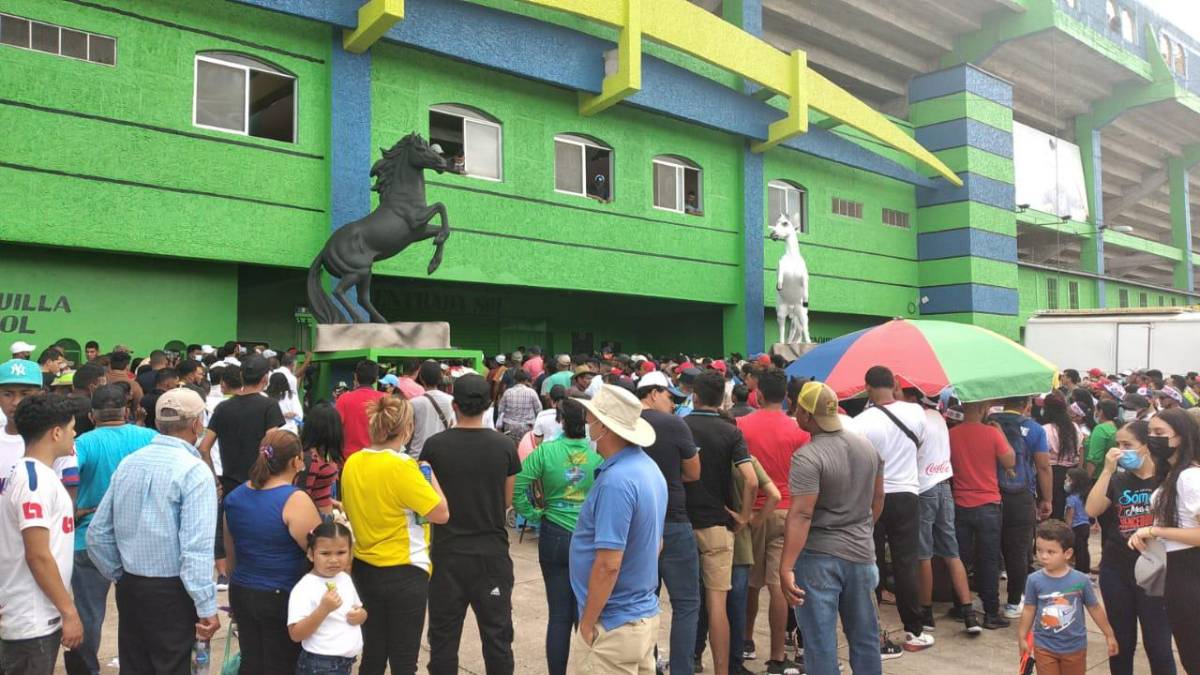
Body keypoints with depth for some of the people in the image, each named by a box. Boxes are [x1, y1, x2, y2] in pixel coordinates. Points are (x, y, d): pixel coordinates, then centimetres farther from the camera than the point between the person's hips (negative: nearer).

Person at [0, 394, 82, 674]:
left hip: (25, 616, 9)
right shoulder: (37, 479, -20)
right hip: (34, 620, -9)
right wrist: (69, 612, -18)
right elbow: (38, 556, -23)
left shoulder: (23, 473, 10)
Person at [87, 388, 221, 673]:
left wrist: (119, 576, 18)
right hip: (171, 592, -6)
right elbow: (196, 547, -22)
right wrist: (207, 607, -18)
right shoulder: (194, 470, -16)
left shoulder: (128, 463, 5)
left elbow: (98, 533, 9)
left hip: (129, 588, 6)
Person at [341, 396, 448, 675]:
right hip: (404, 573, -6)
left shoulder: (352, 463, 0)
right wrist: (430, 477, -5)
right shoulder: (401, 466, -21)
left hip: (364, 569, 6)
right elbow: (441, 513, -18)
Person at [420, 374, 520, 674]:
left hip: (448, 551, 0)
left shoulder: (434, 445, -9)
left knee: (444, 635, 12)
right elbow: (507, 501, 2)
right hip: (492, 551, 0)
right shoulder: (505, 445, -8)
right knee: (497, 633, 11)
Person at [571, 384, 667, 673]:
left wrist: (587, 623, -15)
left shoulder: (616, 481, -24)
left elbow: (608, 564, -25)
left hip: (614, 624, -9)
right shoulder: (649, 468, 5)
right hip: (646, 614, 9)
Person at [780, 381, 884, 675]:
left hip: (819, 556, -6)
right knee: (864, 635, 18)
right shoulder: (867, 445, 4)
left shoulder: (807, 458, -18)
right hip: (861, 552, 7)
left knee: (820, 639, 3)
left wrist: (786, 568, -24)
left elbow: (801, 515, -24)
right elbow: (878, 499, 14)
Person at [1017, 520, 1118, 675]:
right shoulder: (1034, 580, -14)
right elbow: (1029, 610, -3)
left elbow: (1095, 609, -1)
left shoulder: (1081, 580, -15)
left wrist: (1109, 635, 7)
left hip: (1074, 646, 1)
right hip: (1044, 647, 0)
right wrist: (1022, 638, 2)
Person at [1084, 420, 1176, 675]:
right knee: (1121, 642, 13)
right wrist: (1108, 470, -12)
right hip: (1116, 571, 3)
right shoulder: (1117, 480, 6)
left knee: (1158, 646, 1)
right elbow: (1092, 510, -9)